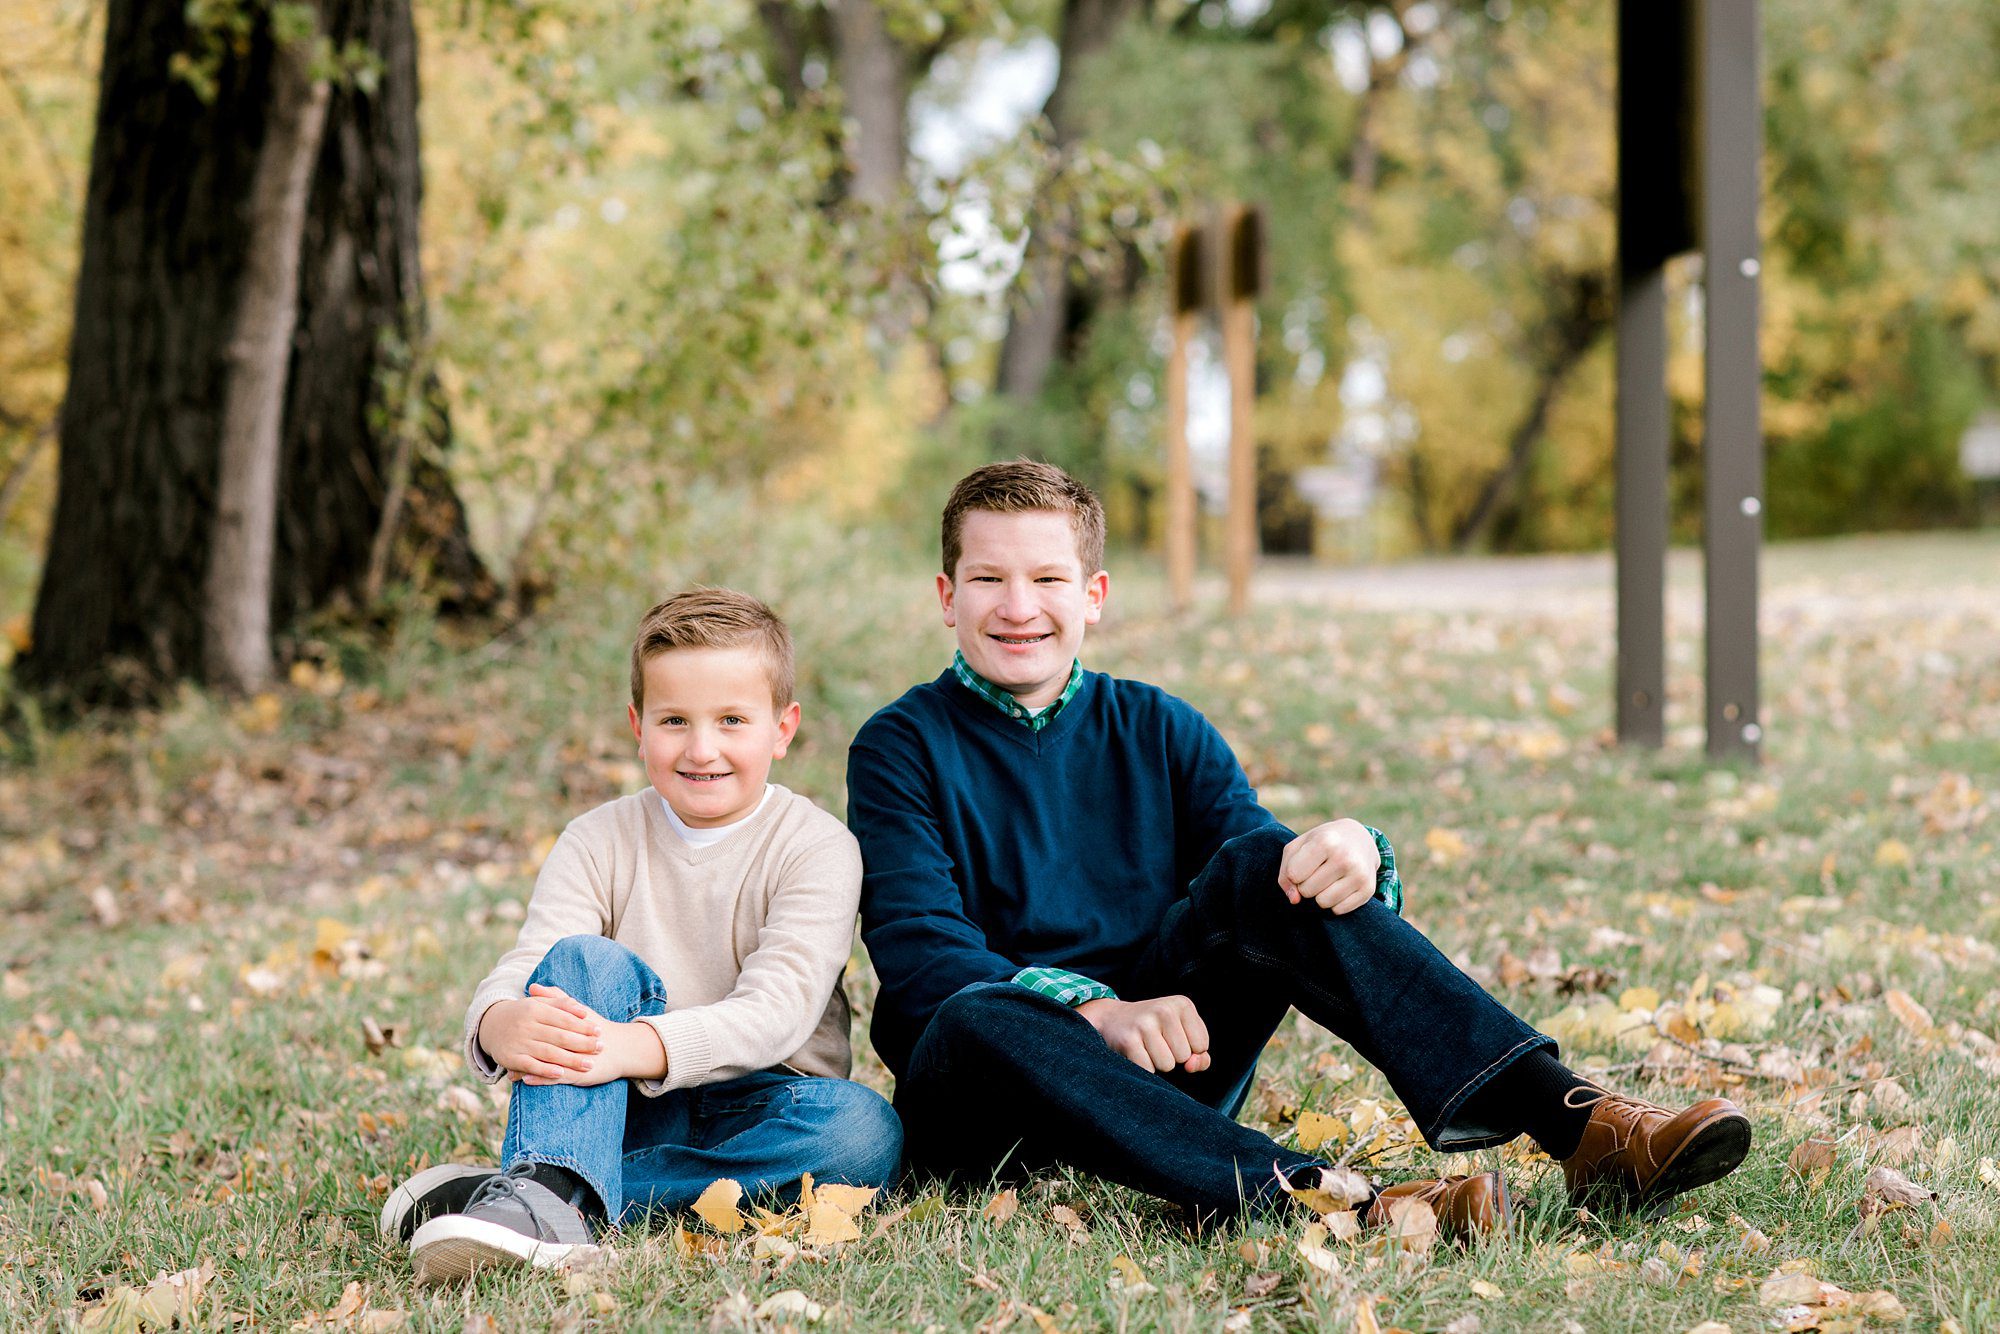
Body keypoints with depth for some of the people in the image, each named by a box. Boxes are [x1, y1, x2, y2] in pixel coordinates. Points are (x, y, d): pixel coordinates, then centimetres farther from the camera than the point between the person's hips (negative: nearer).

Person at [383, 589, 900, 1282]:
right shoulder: (597, 843, 3)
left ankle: (536, 1192, -34)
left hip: (752, 1106, -1)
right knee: (588, 961, -23)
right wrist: (500, 1024, -40)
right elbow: (525, 969, -12)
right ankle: (552, 1197, -49)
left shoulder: (816, 847, -6)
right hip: (621, 1111, 1)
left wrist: (636, 1046, -39)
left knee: (865, 1130, -33)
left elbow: (777, 1009, -21)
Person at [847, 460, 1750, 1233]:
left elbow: (1277, 855, 2)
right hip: (989, 1092, -3)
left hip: (1166, 1055, 3)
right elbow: (917, 950, -14)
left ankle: (1576, 1124, -34)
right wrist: (1096, 1012, -31)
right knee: (975, 1020, -38)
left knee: (1264, 864, -20)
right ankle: (1309, 1199, -57)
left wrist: (1354, 852, -24)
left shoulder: (1157, 731, 13)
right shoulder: (903, 748, 0)